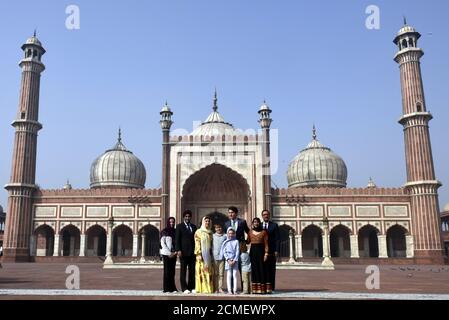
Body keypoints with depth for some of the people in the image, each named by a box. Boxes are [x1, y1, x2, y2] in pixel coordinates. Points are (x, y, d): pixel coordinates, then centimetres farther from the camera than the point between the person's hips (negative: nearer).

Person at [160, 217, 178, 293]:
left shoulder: (175, 231, 10)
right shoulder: (164, 232, -2)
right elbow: (162, 244, -7)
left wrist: (175, 252, -5)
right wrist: (169, 253, -12)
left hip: (173, 254, 4)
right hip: (166, 254, -4)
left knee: (172, 271, 4)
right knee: (167, 270, -4)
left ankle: (172, 288, 8)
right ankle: (166, 288, 2)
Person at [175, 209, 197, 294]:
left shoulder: (194, 226, 15)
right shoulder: (179, 226, 2)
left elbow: (195, 238, 16)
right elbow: (177, 239, -3)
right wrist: (178, 250, -12)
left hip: (192, 252, 4)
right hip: (184, 252, -4)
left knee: (192, 271, 4)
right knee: (183, 271, 0)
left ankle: (191, 287, 10)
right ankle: (184, 288, 3)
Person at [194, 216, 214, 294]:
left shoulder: (210, 232, 14)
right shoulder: (198, 232, -2)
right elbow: (197, 244, -7)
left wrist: (212, 254, 11)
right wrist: (199, 254, -15)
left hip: (209, 255, 5)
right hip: (202, 254, -5)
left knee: (209, 271, 4)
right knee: (202, 271, -6)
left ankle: (209, 288, 8)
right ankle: (202, 288, -3)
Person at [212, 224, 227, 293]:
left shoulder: (225, 236, 4)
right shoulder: (213, 236, 6)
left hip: (222, 257, 0)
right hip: (214, 257, 0)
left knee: (221, 274, 2)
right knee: (215, 274, 4)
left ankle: (220, 288, 8)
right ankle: (216, 288, 10)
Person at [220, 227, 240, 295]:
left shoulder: (236, 241, 6)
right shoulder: (225, 242, 6)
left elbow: (237, 252, 1)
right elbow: (224, 252, 2)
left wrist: (234, 260, -8)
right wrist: (228, 260, -10)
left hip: (235, 261, 0)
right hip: (228, 260, 0)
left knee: (235, 275, -2)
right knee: (229, 275, -2)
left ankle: (235, 290, -1)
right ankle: (229, 290, -1)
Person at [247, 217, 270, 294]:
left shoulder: (264, 232, 0)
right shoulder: (250, 232, 9)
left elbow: (266, 244, -3)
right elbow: (248, 242, 14)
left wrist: (266, 254, -10)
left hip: (261, 251, -3)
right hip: (253, 252, 3)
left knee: (262, 269, -3)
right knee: (254, 270, 3)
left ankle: (263, 288, 0)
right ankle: (255, 289, 7)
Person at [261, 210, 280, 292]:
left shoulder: (274, 225, 6)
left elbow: (278, 239, 1)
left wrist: (277, 250, -7)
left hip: (272, 251, -2)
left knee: (271, 270, 0)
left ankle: (271, 288, 4)